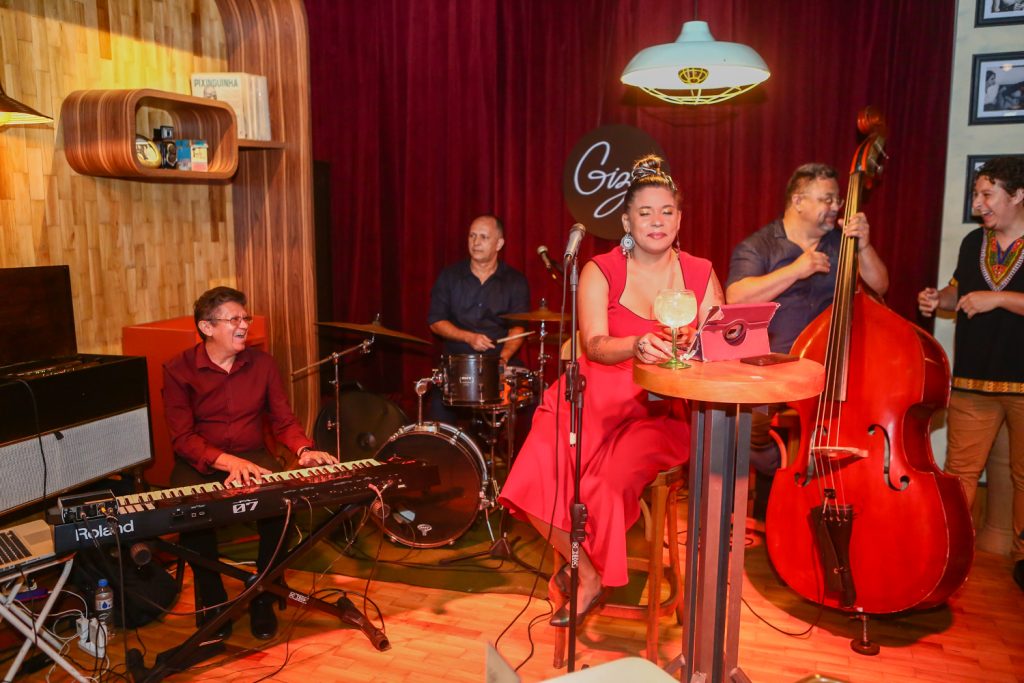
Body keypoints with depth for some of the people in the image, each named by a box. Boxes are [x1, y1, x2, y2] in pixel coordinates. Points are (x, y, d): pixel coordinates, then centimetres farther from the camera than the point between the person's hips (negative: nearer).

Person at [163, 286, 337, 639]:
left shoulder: (262, 363, 3)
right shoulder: (179, 369, -7)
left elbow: (283, 420, 4)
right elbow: (182, 437, -14)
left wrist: (303, 450, -18)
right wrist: (228, 462, -30)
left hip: (252, 456, 2)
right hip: (199, 463, -2)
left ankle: (263, 599, -5)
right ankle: (212, 601, -5)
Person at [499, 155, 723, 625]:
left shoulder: (700, 274, 10)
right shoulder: (600, 272, 3)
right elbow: (595, 345, -12)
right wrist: (637, 345, -33)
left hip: (662, 412, 0)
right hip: (596, 401, 0)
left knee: (610, 482, -27)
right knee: (539, 476, -23)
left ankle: (587, 574, 6)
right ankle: (587, 572, 6)